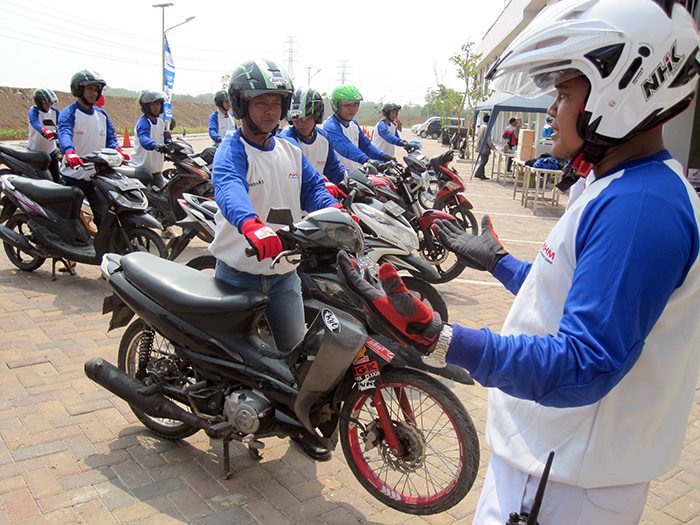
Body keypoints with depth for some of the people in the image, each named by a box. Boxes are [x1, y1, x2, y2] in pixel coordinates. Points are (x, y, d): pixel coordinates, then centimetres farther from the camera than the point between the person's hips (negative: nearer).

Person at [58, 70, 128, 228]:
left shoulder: (102, 114, 12)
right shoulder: (69, 113, -8)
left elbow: (110, 137, 6)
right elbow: (64, 134, -26)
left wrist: (117, 150, -19)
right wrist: (69, 152, -48)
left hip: (97, 178, 4)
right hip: (73, 177, -4)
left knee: (104, 217, -1)